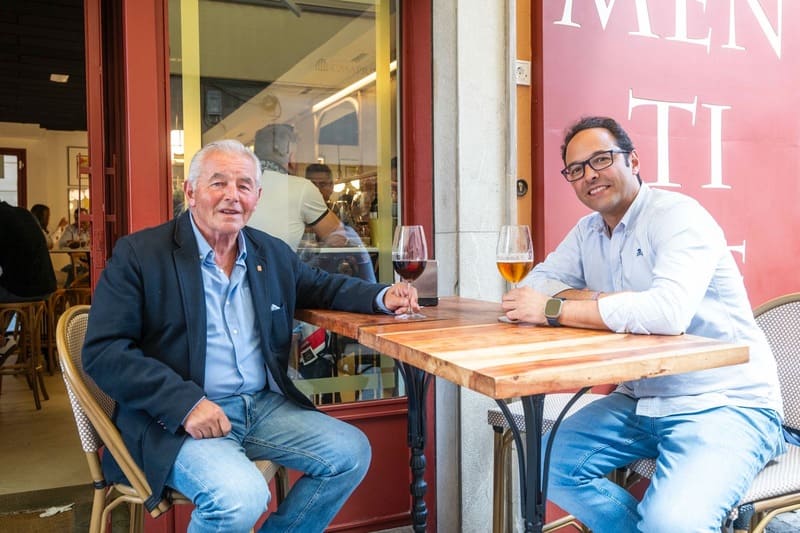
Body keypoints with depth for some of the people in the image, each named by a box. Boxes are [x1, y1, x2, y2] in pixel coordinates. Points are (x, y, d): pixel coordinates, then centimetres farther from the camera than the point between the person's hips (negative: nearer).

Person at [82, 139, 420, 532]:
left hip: (264, 406, 6)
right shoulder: (138, 254, -7)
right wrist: (186, 403, -23)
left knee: (352, 452, -4)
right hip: (177, 418, -6)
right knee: (240, 497, -30)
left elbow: (319, 286, 26)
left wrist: (382, 297, 5)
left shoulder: (272, 253, 10)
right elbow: (103, 352, -12)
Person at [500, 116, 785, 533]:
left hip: (725, 404, -7)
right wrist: (609, 300, -15)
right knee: (547, 465, -2)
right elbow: (536, 285, 1)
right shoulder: (588, 231, 8)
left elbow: (670, 310, -32)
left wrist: (555, 309, -26)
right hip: (641, 401, 7)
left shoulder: (678, 216, -15)